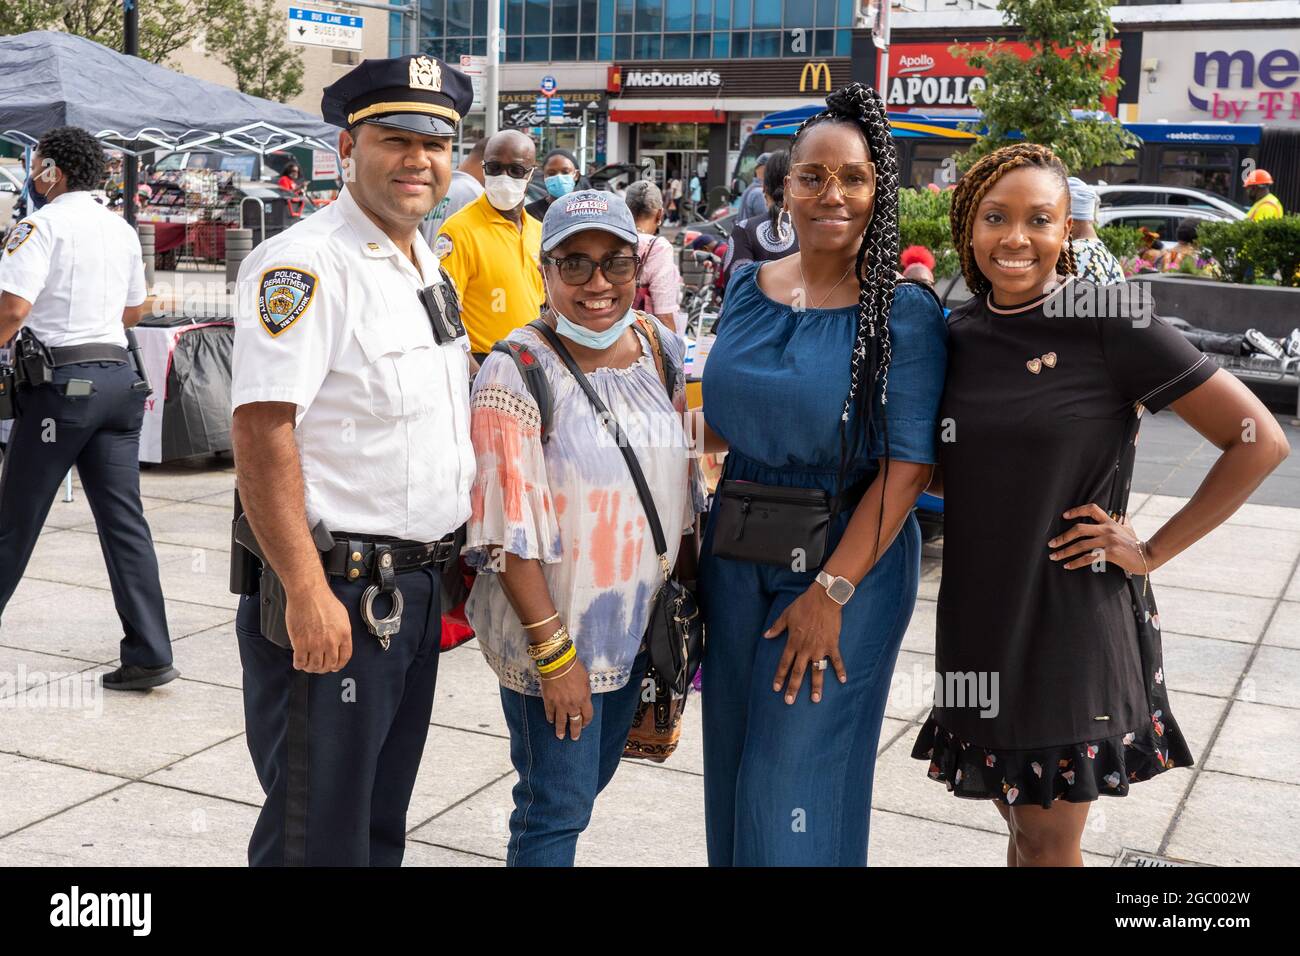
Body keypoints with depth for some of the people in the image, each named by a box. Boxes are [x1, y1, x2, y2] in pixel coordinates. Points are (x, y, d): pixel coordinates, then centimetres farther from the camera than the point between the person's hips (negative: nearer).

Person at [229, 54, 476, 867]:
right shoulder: (305, 264, -14)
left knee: (383, 823, 20)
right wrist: (307, 593, -25)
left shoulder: (427, 264, 13)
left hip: (417, 588, 8)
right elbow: (262, 432, -21)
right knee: (320, 836, 3)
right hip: (334, 593, -8)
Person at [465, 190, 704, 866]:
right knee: (558, 808, 4)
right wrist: (554, 651, -19)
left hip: (638, 624, 6)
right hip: (553, 629, -6)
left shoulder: (660, 351, 1)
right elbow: (510, 532, -18)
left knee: (591, 779, 21)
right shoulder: (516, 373, -17)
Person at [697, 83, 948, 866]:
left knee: (793, 791, 4)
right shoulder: (749, 288, 5)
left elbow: (910, 466, -16)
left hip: (849, 560, -5)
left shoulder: (905, 313, -12)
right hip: (736, 555, 5)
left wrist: (831, 592, -20)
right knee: (731, 771, 16)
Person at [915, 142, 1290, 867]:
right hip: (980, 615, 5)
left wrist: (1153, 552, -10)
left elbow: (1259, 439, -11)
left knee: (1047, 843, 5)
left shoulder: (1110, 324, -12)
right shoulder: (957, 335, 3)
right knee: (1020, 817, 17)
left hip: (1072, 616, -5)